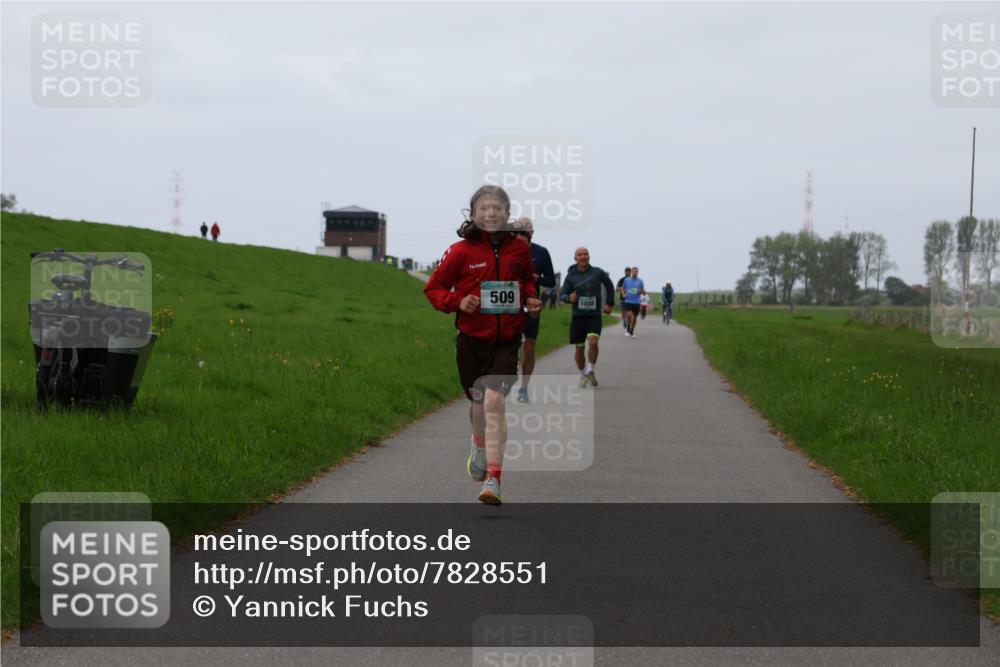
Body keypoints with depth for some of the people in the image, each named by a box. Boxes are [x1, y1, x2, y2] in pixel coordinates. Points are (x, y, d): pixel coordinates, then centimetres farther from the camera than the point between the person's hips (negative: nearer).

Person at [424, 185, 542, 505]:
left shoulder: (519, 249, 1)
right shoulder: (461, 251, -7)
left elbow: (527, 279, 21)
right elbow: (433, 287, 0)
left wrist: (530, 299, 1)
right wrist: (457, 302, -17)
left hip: (506, 340, 0)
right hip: (472, 339, 0)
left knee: (494, 401, -16)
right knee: (478, 402, 16)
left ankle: (493, 480, -17)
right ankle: (479, 446, 51)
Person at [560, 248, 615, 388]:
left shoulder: (598, 272, -3)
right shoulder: (571, 276, -3)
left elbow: (609, 285, 15)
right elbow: (562, 295, 1)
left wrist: (610, 304, 18)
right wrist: (569, 298, -21)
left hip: (595, 315, -1)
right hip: (578, 316, 1)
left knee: (593, 342, -23)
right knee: (579, 348, 5)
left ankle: (590, 371, -4)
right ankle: (583, 375, 28)